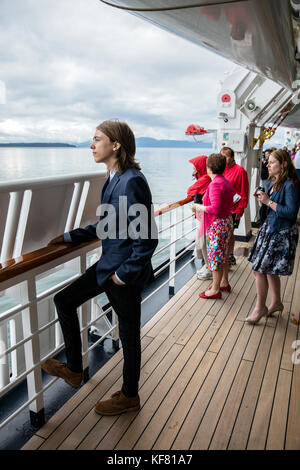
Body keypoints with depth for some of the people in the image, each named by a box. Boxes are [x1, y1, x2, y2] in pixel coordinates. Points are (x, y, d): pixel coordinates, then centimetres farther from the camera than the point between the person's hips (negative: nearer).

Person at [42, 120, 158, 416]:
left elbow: (147, 239, -24)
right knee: (64, 301, 17)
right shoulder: (114, 179, 6)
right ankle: (73, 369, 35)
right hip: (107, 264, 10)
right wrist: (70, 237, 17)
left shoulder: (132, 181, -23)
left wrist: (124, 273, -17)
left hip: (125, 271, -9)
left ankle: (129, 397, 36)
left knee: (129, 333, 10)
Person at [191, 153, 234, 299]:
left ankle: (215, 290, 11)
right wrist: (204, 205, 19)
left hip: (217, 224, -10)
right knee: (223, 255, 20)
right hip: (227, 221, 10)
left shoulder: (215, 184, -20)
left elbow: (216, 209, -26)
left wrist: (199, 207, -13)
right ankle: (224, 283, 34)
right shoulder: (227, 182, 10)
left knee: (215, 256, 0)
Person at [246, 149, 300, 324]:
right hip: (269, 229, 9)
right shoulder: (274, 183, 10)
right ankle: (276, 303, 34)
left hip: (281, 234, -9)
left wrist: (269, 201, -20)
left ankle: (260, 307, 12)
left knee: (260, 269, -5)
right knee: (270, 270, 17)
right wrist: (261, 198, 1)